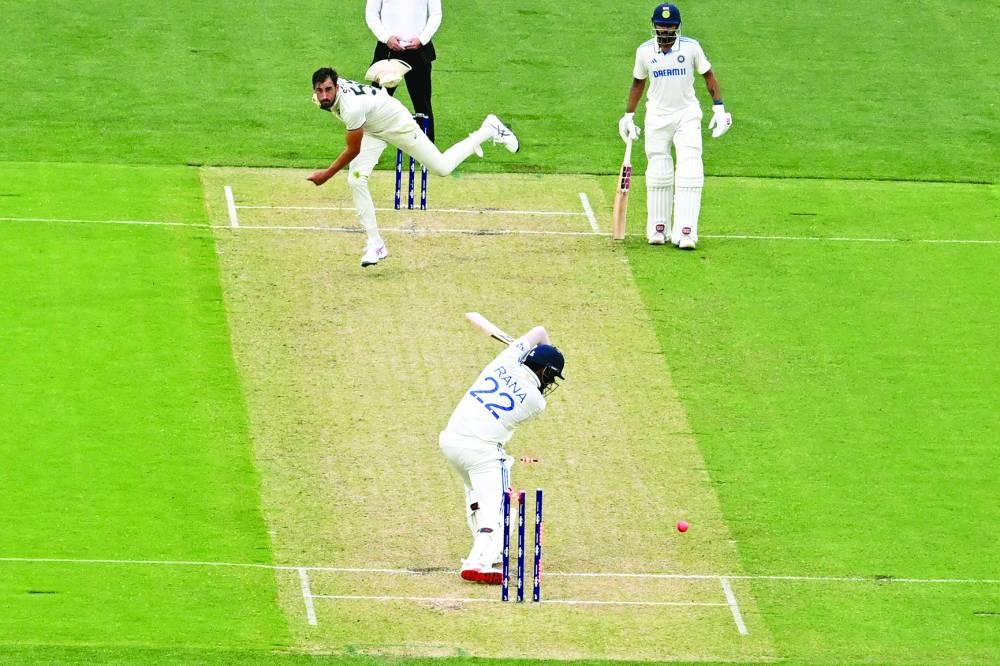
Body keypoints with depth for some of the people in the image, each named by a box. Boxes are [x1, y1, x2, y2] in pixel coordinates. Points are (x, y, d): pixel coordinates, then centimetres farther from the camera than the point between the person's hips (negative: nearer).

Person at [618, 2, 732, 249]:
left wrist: (719, 107, -5)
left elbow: (708, 75, 3)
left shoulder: (691, 47, -7)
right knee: (658, 174, 3)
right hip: (657, 116, 2)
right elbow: (638, 82, 12)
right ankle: (657, 229, 14)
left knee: (690, 173, -12)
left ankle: (685, 233, -16)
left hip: (687, 115, -2)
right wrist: (628, 115, 11)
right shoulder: (645, 51, -1)